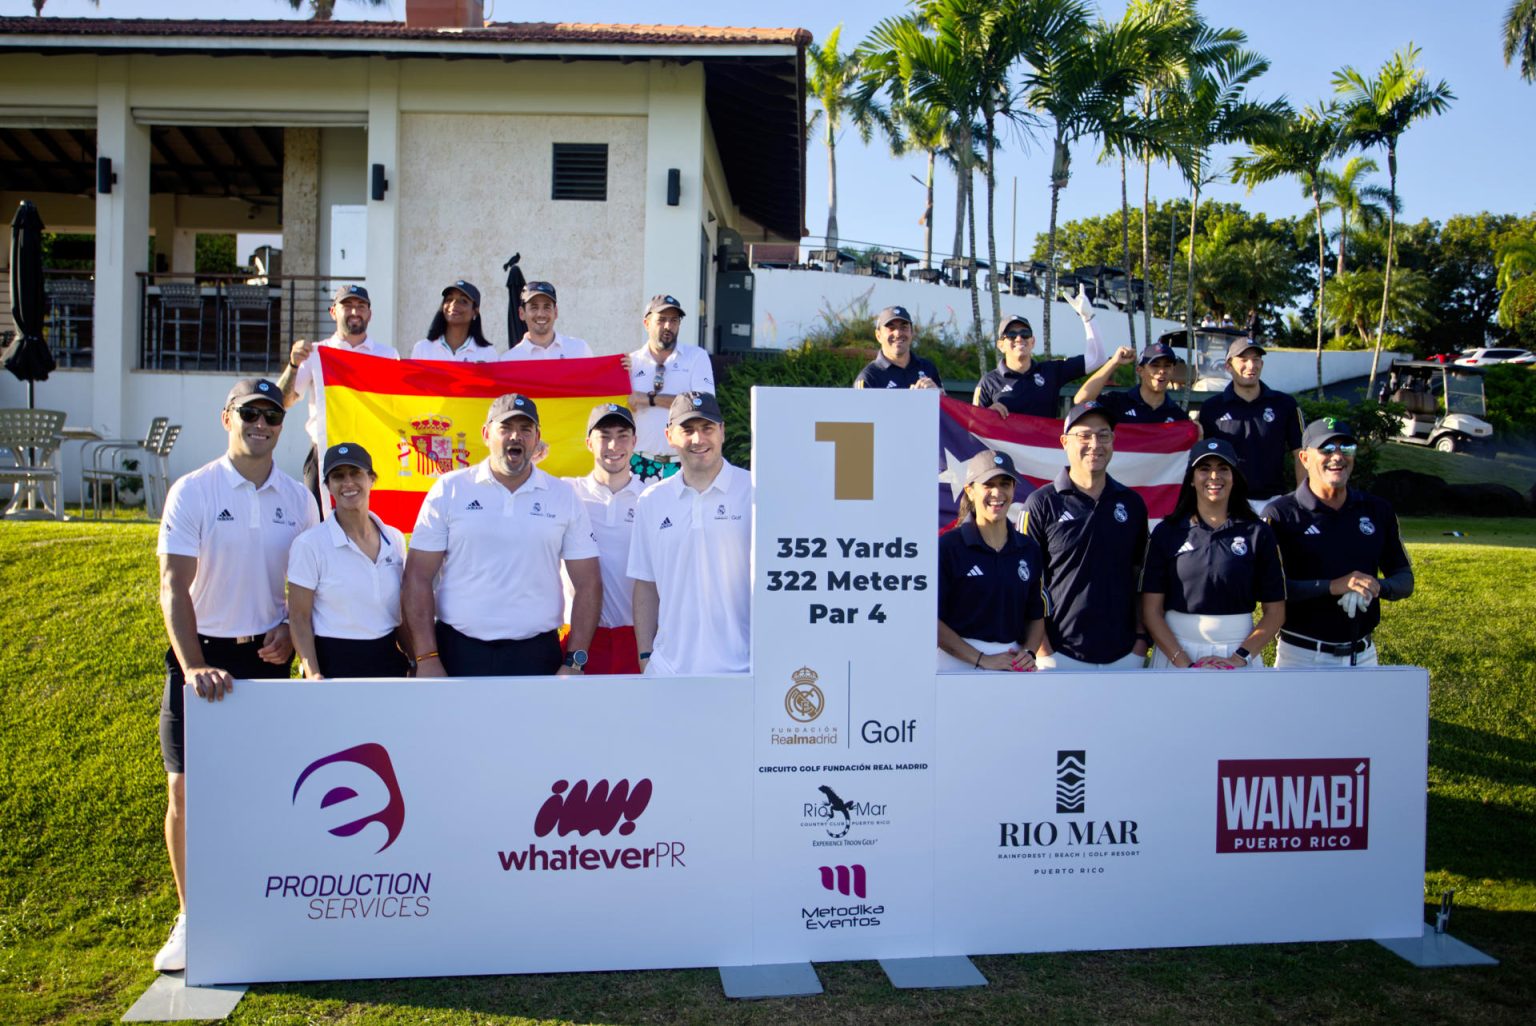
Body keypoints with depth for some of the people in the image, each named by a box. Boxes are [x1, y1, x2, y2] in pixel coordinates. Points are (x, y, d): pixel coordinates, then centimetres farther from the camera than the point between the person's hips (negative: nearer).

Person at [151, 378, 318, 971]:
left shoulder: (298, 498, 6)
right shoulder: (193, 491, -5)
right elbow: (174, 587, -12)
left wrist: (290, 631, -4)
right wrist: (193, 667, -24)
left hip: (266, 657, 2)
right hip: (203, 656, -2)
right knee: (186, 789, -3)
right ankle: (191, 918, 9)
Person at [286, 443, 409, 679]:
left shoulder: (395, 539, 4)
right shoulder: (309, 544, -10)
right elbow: (299, 618, -8)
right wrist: (314, 675, -17)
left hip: (389, 661, 4)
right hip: (334, 663, -4)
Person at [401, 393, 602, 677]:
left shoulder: (564, 497, 5)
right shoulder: (449, 489, 2)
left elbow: (588, 583, 5)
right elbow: (418, 578, -1)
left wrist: (575, 662, -4)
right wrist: (426, 659, -8)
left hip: (536, 655, 1)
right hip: (459, 653, -1)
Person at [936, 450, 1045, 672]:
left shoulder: (1029, 550, 9)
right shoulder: (947, 546, -7)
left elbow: (1036, 616, 15)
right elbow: (933, 619, -11)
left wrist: (1029, 653, -3)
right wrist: (982, 659, -14)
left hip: (1013, 663, 4)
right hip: (959, 663, -4)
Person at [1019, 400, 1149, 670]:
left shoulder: (1132, 504, 9)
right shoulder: (1041, 504, -2)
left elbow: (1139, 578, 15)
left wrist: (1141, 637, 7)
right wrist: (1043, 649, -8)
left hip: (1124, 654, 3)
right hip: (1060, 655, -3)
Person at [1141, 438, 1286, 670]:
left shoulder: (1257, 533, 1)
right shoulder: (1167, 532, 0)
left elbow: (1275, 611, 2)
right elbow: (1151, 610, -3)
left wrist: (1239, 658, -10)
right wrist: (1185, 664, -13)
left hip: (1240, 652, 0)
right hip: (1175, 652, 0)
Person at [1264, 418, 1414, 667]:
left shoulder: (1377, 510, 8)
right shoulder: (1280, 514, -7)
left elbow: (1405, 580, 12)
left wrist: (1377, 587, -11)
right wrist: (1333, 586, -24)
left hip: (1363, 654, 4)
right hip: (1303, 656, -4)